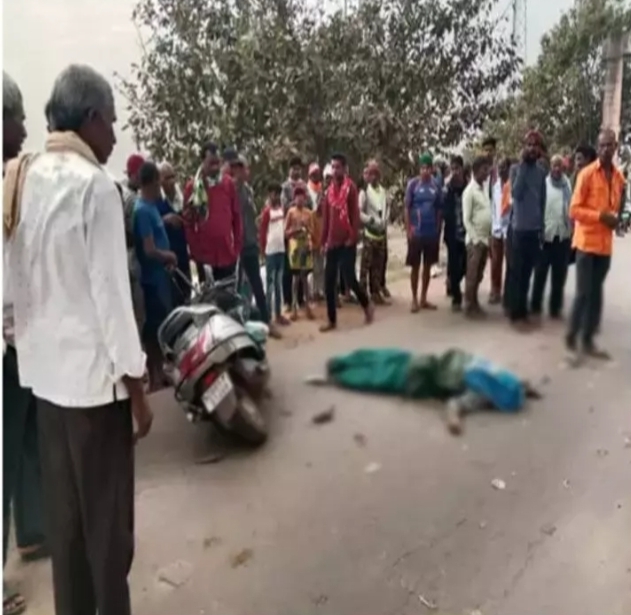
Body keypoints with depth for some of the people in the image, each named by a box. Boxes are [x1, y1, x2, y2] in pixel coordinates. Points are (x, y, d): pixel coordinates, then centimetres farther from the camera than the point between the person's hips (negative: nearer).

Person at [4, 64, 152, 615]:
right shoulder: (95, 185, -15)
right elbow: (111, 291, -17)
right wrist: (136, 384, -11)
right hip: (94, 371, -7)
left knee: (63, 511, 18)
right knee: (107, 517, 7)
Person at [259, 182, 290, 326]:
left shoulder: (281, 209, 11)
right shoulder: (267, 211, -10)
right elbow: (262, 232, -10)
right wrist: (263, 250, -10)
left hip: (281, 249, 7)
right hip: (270, 251, -7)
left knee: (279, 283, 13)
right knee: (270, 283, -2)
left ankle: (279, 313, 21)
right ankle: (268, 314, 5)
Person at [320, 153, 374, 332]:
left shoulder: (351, 187, -5)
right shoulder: (329, 189, 12)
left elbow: (355, 214, -10)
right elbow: (325, 217, 13)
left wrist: (353, 237, -16)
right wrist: (324, 240, 10)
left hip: (347, 241, -6)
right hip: (332, 242, 6)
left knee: (349, 277, -5)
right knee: (329, 282, 4)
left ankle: (366, 305, 22)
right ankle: (332, 320, 13)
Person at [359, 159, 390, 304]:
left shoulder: (384, 191, 9)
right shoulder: (364, 191, -7)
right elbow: (359, 212, -13)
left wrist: (385, 222, 9)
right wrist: (372, 220, -15)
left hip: (382, 233, 6)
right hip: (369, 232, -6)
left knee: (379, 264, 11)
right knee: (366, 264, -5)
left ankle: (376, 292, 20)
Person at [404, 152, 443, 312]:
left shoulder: (436, 185, 3)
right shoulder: (413, 184, -5)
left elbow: (439, 209, 7)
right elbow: (407, 208, -4)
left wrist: (438, 230, 5)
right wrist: (408, 230, -9)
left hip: (432, 233, 3)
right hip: (416, 233, -3)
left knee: (428, 266, 10)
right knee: (415, 266, 5)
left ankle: (423, 299, 21)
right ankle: (414, 299, 15)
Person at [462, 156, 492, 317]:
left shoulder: (485, 188, 12)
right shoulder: (469, 191, -10)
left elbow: (488, 215, 14)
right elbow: (466, 219, -13)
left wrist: (488, 238, 9)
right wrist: (476, 240, -15)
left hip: (485, 239, 7)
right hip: (475, 240, -7)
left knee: (479, 275, 13)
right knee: (472, 275, 0)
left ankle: (475, 303, 22)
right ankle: (469, 306, 7)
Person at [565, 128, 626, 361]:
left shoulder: (619, 177, 10)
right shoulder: (587, 174, -8)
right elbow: (574, 210, -11)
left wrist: (616, 219, 3)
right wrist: (601, 216, -20)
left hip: (606, 243, 6)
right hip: (587, 242, -6)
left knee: (596, 293, 9)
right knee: (583, 293, -7)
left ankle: (588, 340, 18)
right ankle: (571, 339, 7)